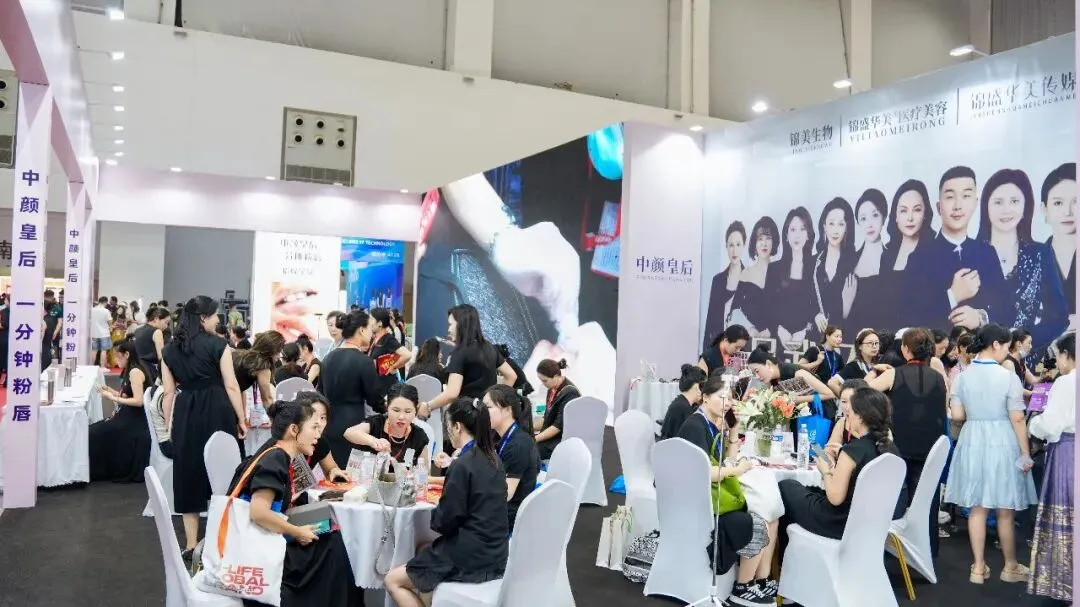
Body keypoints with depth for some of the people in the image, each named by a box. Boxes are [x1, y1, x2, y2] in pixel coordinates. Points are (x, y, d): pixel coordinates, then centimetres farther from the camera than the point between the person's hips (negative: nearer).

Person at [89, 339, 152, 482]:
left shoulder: (135, 371, -16)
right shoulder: (130, 371, 14)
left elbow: (138, 401, -23)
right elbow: (128, 396, 14)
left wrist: (113, 398, -18)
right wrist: (110, 390, 5)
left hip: (134, 419, -9)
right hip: (128, 416, 9)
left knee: (95, 433, -11)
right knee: (94, 431, 0)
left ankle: (95, 472, 6)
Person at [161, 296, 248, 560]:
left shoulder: (170, 350, 8)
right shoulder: (218, 345, -5)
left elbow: (169, 392, 8)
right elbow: (231, 386, -7)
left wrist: (169, 425, 14)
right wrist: (241, 420, -2)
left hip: (185, 415, 4)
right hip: (217, 412, -4)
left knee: (189, 474, 10)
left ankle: (191, 546, 13)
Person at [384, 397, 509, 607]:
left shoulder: (462, 465, -19)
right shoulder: (492, 458, 4)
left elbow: (443, 522, -15)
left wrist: (432, 515, 5)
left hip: (471, 558, -8)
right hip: (495, 553, 8)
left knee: (392, 580, 7)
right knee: (424, 549, 29)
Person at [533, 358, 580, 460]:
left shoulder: (570, 393, -18)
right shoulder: (553, 389, 6)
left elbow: (559, 426, -19)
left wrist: (534, 439, -19)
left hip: (565, 441, -8)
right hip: (552, 435, 8)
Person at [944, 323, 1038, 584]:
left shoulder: (962, 376, -1)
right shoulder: (1008, 377, -12)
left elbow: (956, 415, 0)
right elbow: (1017, 419, -11)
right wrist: (1025, 453, -4)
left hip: (972, 442, 3)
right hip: (1002, 443, -3)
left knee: (977, 508, 10)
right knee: (1005, 511, 11)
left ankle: (978, 568, 16)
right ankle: (1010, 567, 26)